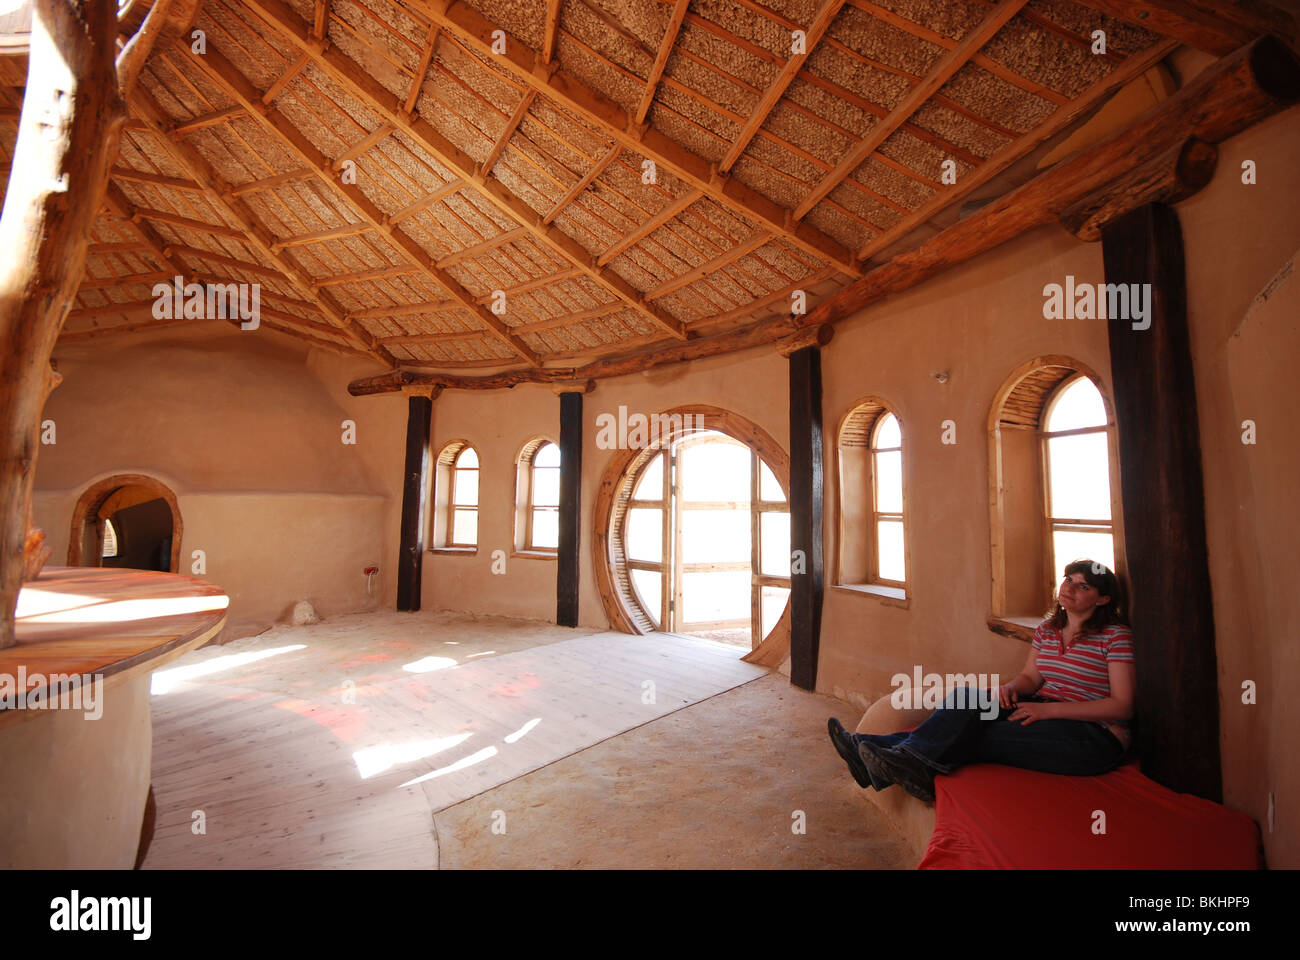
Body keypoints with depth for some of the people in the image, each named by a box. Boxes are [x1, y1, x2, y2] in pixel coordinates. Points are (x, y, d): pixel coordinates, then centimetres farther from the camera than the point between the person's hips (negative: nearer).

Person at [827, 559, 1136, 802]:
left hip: (1097, 738, -6)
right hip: (1046, 713, 6)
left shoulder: (1115, 636, -8)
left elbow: (1122, 706, -13)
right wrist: (1011, 688, -10)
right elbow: (1030, 678, 14)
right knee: (967, 699, -19)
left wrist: (1050, 709, -20)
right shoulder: (1047, 630, 12)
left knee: (971, 736, -24)